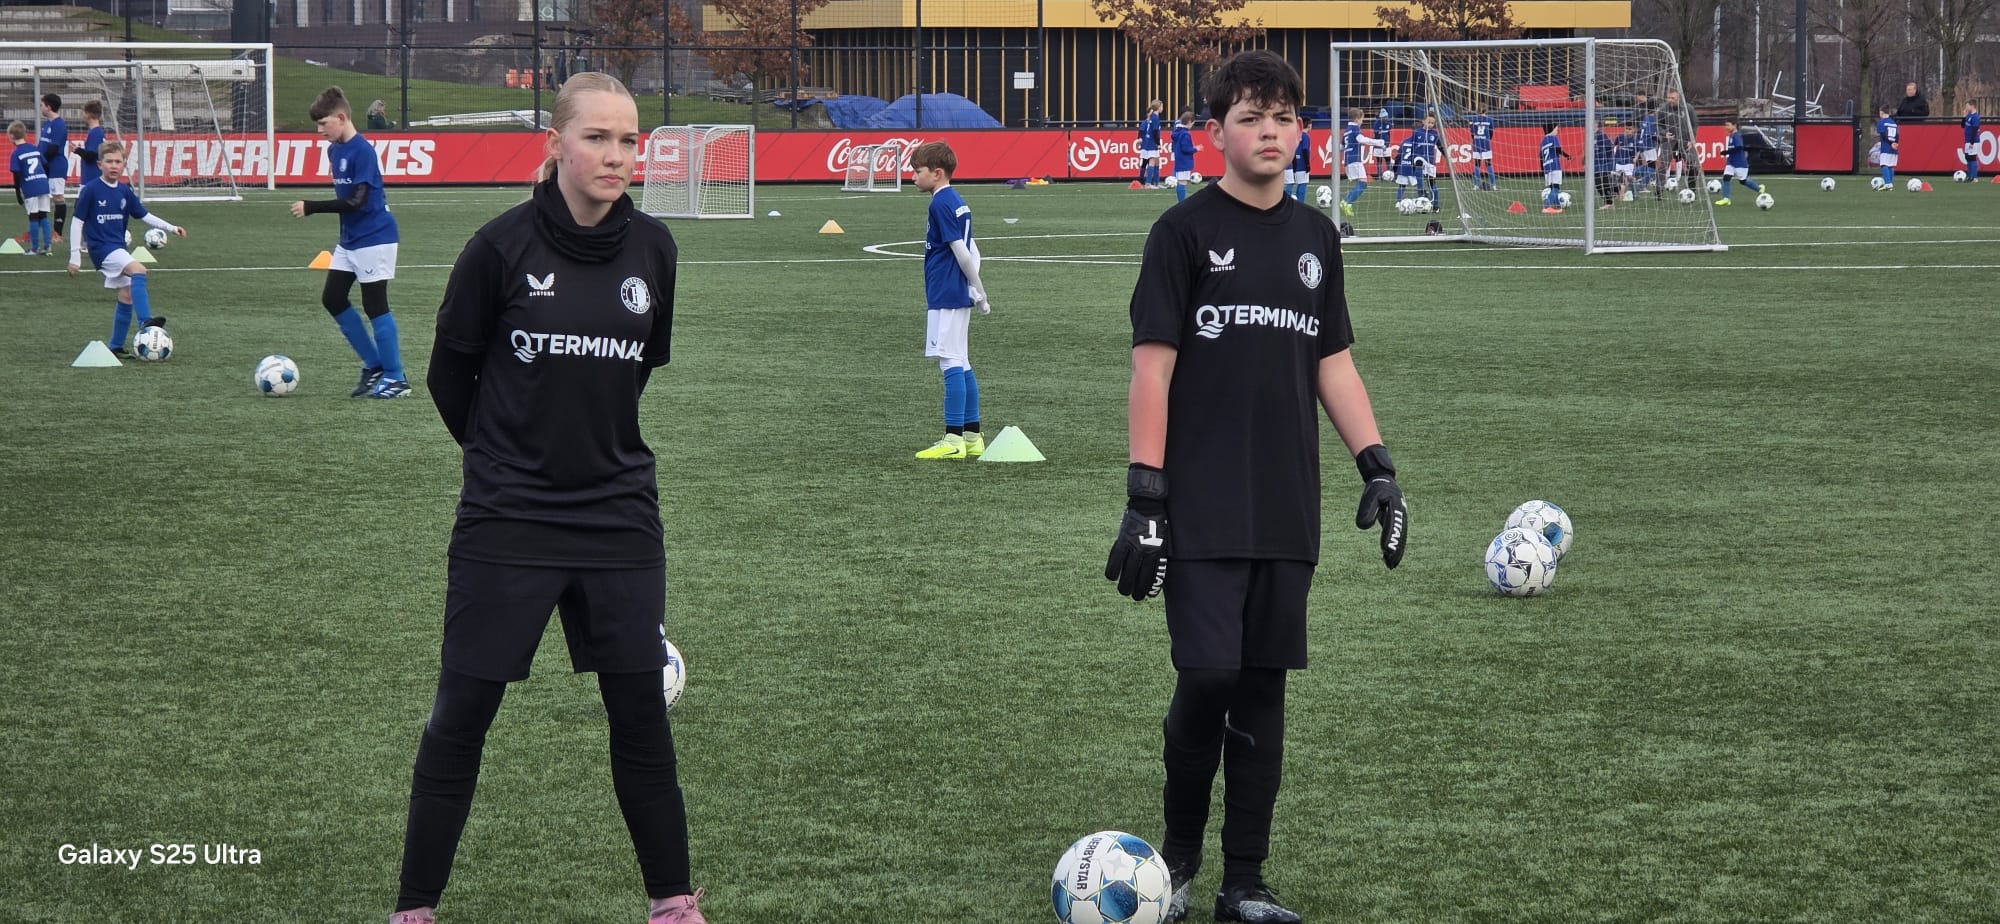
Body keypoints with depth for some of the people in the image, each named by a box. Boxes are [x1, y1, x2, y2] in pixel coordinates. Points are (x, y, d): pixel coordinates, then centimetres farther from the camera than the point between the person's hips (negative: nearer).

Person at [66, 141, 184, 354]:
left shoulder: (124, 192, 8)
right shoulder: (91, 190, -9)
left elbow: (145, 215, 16)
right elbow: (77, 221, -6)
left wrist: (171, 228, 6)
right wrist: (75, 255, -8)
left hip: (118, 249, 8)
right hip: (101, 248, -8)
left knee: (126, 295, 7)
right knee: (138, 270, -29)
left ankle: (116, 346, 17)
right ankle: (145, 322, -37)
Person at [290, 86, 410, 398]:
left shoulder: (362, 150, -19)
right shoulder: (334, 149, 9)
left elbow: (356, 201, -25)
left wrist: (311, 207, -24)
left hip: (374, 238, -10)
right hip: (349, 239, 10)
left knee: (375, 305, -6)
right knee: (332, 298, 8)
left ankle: (396, 379, 1)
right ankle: (374, 366, 17)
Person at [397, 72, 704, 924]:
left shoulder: (652, 248, -1)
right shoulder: (503, 245, -12)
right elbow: (449, 372, 1)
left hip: (620, 520, 3)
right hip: (505, 524, -3)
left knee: (640, 711, 7)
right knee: (460, 717, 2)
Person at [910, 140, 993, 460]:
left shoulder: (941, 204, -14)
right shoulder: (958, 202, 14)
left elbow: (961, 251, -17)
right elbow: (970, 251, 16)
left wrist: (978, 290, -10)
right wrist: (978, 291, 15)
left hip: (945, 296, -10)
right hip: (958, 295, 10)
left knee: (951, 364, -8)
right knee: (961, 366, 12)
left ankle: (953, 440, -8)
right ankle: (972, 437, 15)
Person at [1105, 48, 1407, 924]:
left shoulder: (1315, 236, 13)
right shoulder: (1185, 230, -3)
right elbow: (1153, 366, -6)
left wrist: (1378, 467, 8)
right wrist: (1143, 499, -12)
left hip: (1287, 514, 5)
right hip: (1202, 514, -5)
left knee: (1263, 689, 6)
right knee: (1208, 674, -12)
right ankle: (1178, 852, 10)